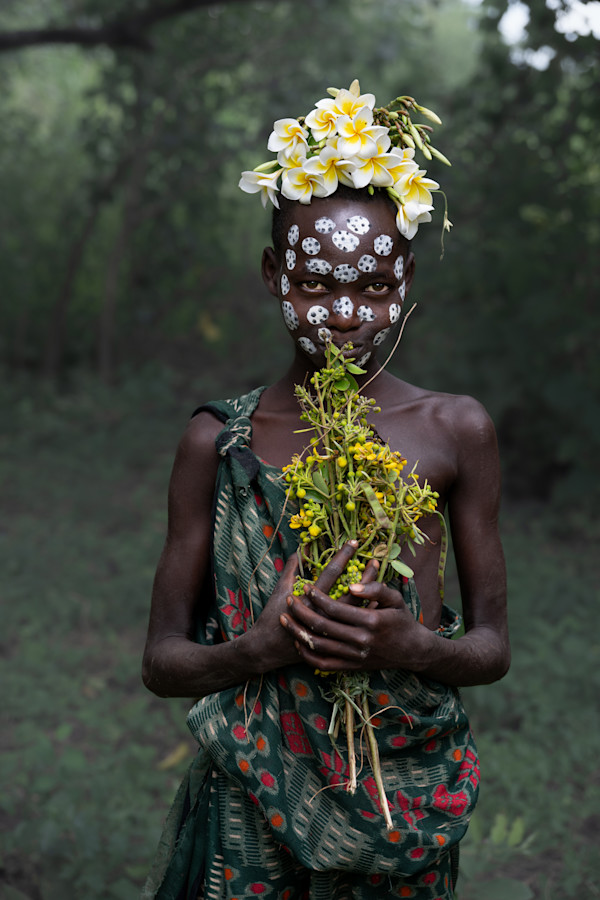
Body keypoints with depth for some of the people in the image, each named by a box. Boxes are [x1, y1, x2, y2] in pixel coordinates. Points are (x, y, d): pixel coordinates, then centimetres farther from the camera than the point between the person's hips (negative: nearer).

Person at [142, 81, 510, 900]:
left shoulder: (455, 431, -4)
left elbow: (493, 644, 1)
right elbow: (163, 660, -1)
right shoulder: (217, 442, -5)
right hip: (252, 799, 0)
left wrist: (414, 648, -20)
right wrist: (259, 649, -21)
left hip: (405, 793, 1)